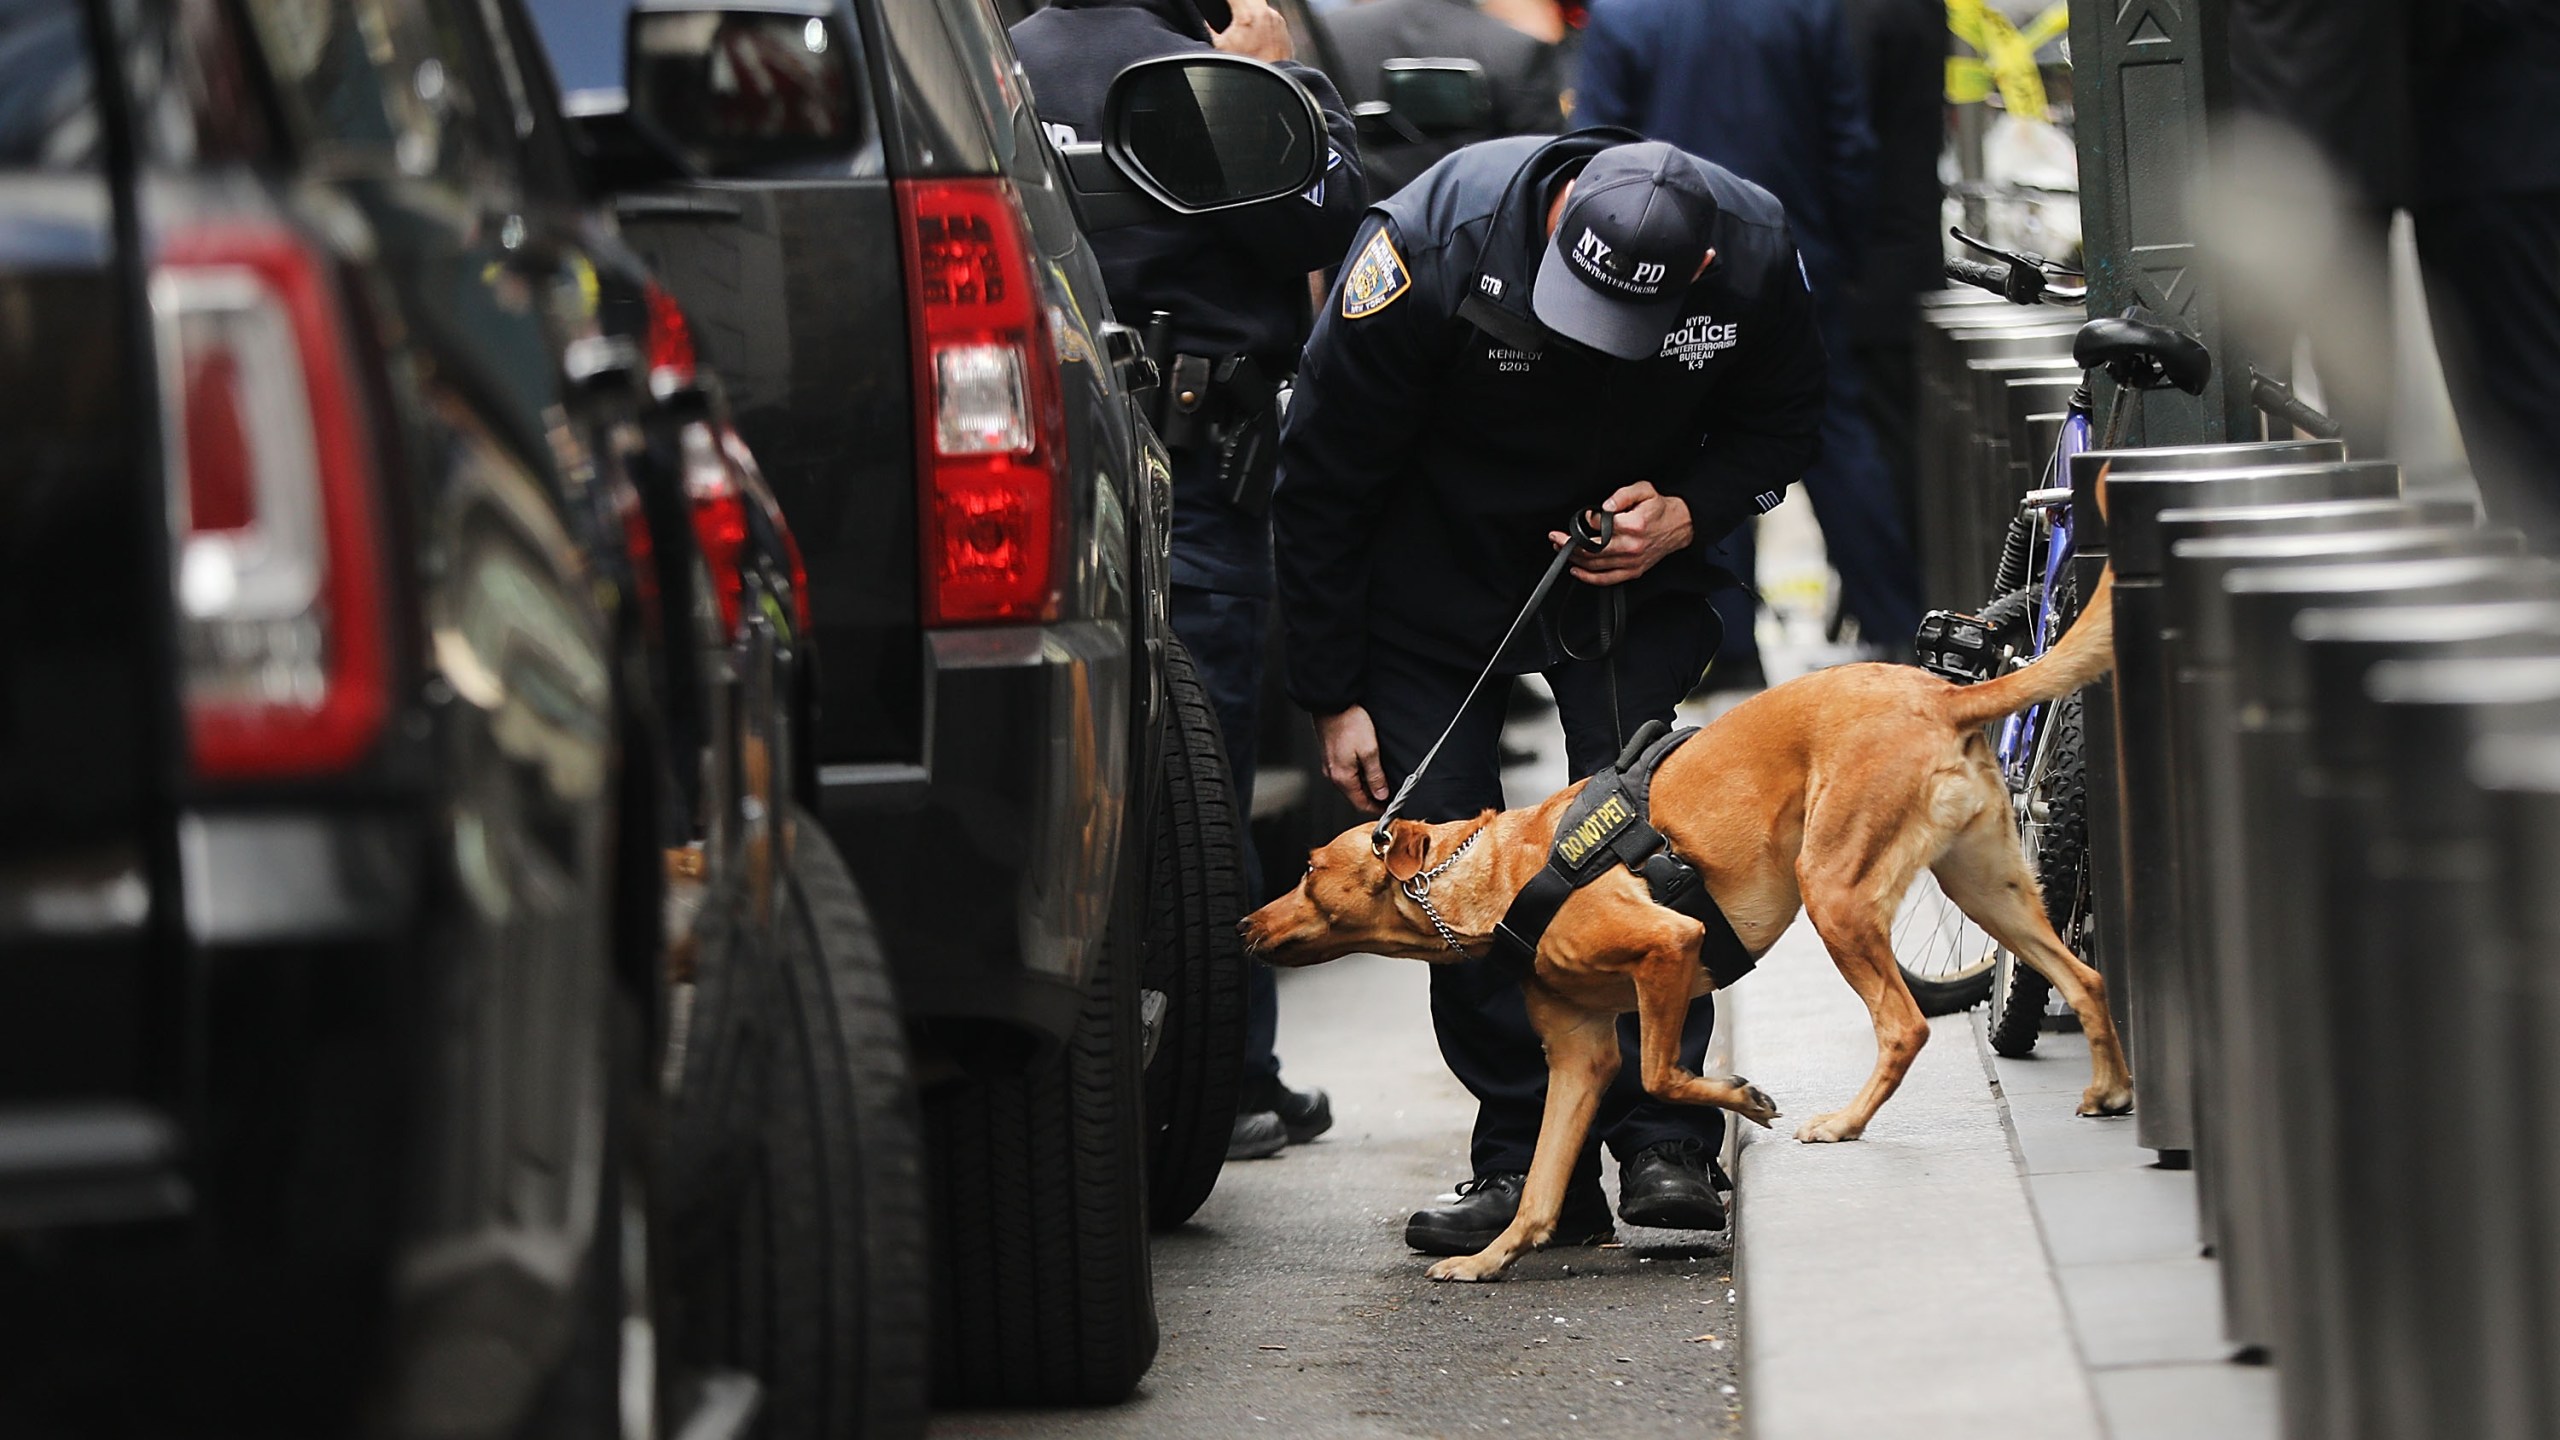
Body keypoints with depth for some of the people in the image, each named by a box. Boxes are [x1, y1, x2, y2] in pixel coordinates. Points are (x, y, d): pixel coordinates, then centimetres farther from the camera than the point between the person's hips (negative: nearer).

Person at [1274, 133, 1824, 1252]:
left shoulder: (1753, 253, -22)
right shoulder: (1431, 247, -30)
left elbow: (1781, 426, 1)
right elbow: (1321, 479, -17)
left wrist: (1687, 513, -20)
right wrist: (1332, 695, -14)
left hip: (1631, 569, 1)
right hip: (1438, 569, -1)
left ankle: (1665, 1141, -11)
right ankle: (1526, 1155, -1)